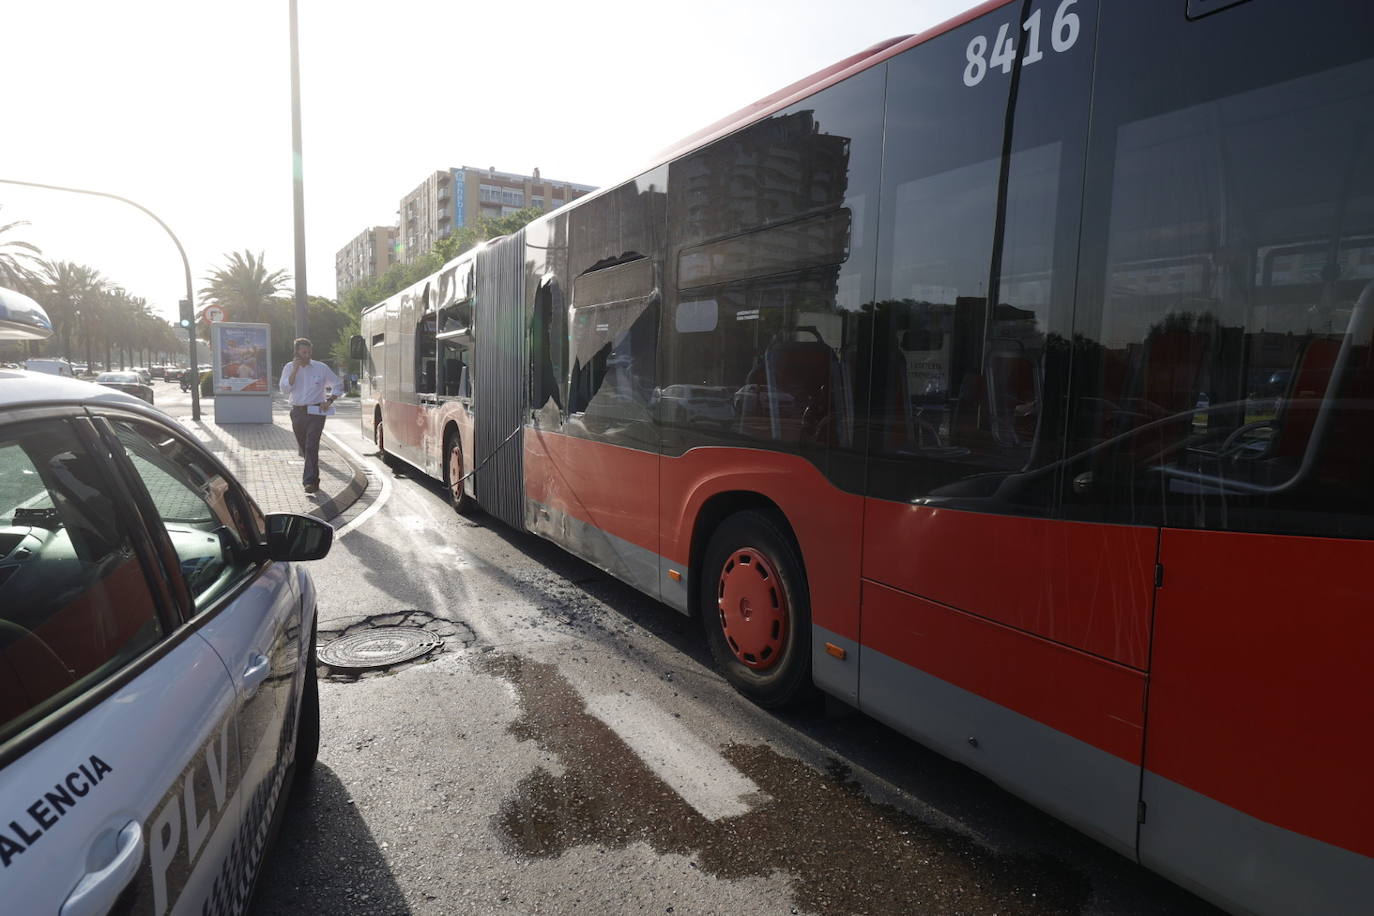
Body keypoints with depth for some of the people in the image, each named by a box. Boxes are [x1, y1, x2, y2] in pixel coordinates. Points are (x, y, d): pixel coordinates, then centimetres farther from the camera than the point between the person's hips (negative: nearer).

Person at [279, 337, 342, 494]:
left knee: (311, 447, -13)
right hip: (297, 412, 3)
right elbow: (284, 390, -7)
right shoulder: (289, 368, 5)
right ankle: (311, 472, 34)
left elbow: (338, 385, 9)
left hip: (316, 412, -3)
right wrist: (295, 370, -14)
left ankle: (310, 481, -14)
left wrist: (329, 401, -5)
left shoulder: (321, 368, 1)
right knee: (303, 447, 13)